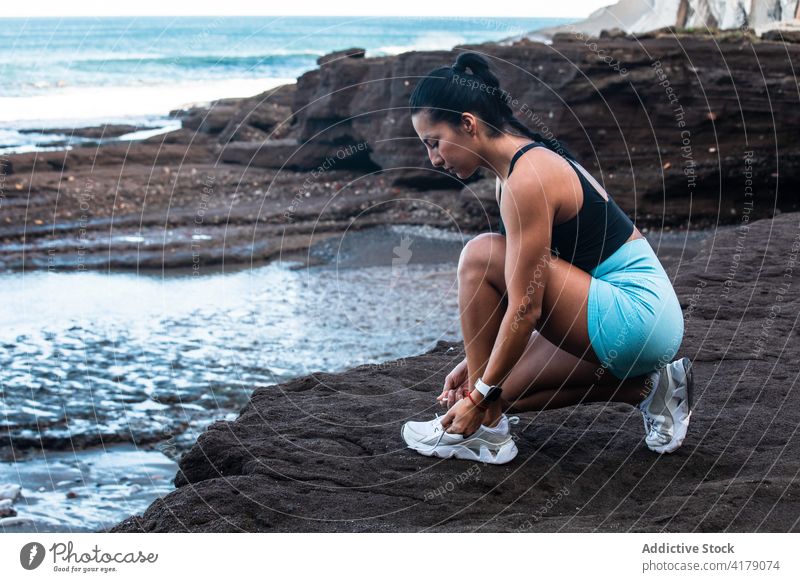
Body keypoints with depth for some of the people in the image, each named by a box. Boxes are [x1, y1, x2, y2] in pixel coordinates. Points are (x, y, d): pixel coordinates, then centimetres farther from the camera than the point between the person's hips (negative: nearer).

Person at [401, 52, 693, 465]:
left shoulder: (528, 180, -19)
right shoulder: (523, 163, 11)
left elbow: (526, 309, -21)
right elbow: (520, 289, 16)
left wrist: (482, 395, -13)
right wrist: (477, 363, 13)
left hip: (637, 316, -10)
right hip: (644, 312, 10)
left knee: (480, 256, -15)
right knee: (504, 389, 11)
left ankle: (484, 430, -8)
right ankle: (647, 388, 12)